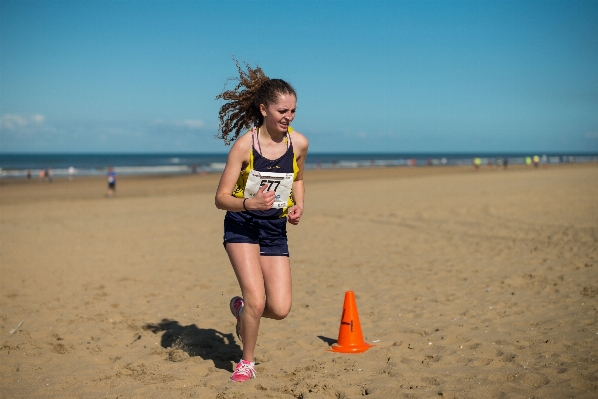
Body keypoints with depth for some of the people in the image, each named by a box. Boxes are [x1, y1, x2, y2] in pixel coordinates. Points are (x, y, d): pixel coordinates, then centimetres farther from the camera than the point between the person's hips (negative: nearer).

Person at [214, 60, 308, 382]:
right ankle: (247, 361, 12)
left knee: (280, 309, -4)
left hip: (275, 229, 4)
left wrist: (298, 206, -1)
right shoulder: (245, 144, -17)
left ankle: (241, 308, 31)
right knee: (256, 299, -16)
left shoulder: (299, 143, -5)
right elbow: (221, 198, -16)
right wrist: (249, 203, -35)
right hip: (242, 226, -3)